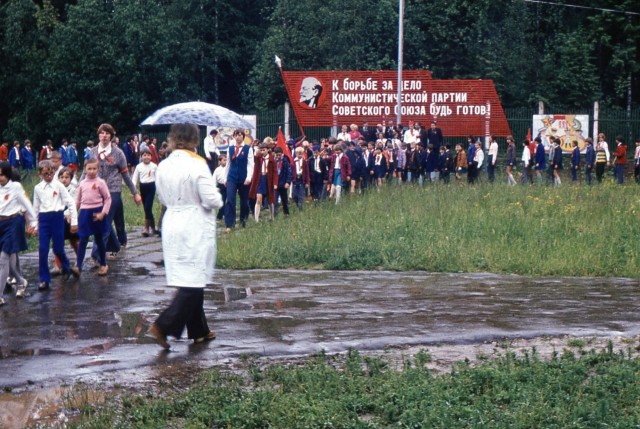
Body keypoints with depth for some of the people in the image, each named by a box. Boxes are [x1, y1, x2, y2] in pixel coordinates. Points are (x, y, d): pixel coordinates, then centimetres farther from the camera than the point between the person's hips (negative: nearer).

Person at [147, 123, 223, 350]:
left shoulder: (163, 167, 3)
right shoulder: (197, 165, -16)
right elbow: (211, 200, -16)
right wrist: (218, 199, 4)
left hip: (172, 225, 7)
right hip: (196, 228, -7)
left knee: (190, 280, 14)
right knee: (193, 282, -3)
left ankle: (199, 331, 21)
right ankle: (163, 326, -14)